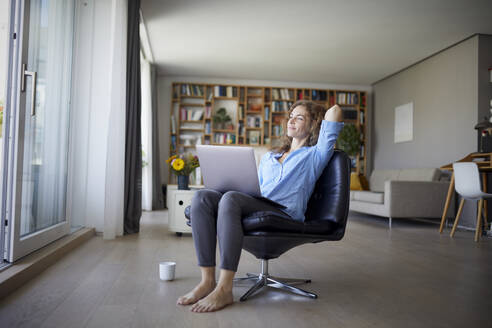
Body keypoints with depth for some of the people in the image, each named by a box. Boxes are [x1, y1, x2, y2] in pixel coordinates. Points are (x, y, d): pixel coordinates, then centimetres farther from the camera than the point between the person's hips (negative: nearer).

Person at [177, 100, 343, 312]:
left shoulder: (314, 155, 14)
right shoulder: (268, 157, 33)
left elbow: (335, 111, 5)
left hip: (285, 214, -6)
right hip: (255, 210, 6)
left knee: (231, 198, -33)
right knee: (202, 197, -20)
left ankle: (224, 289, -33)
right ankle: (207, 281, -26)